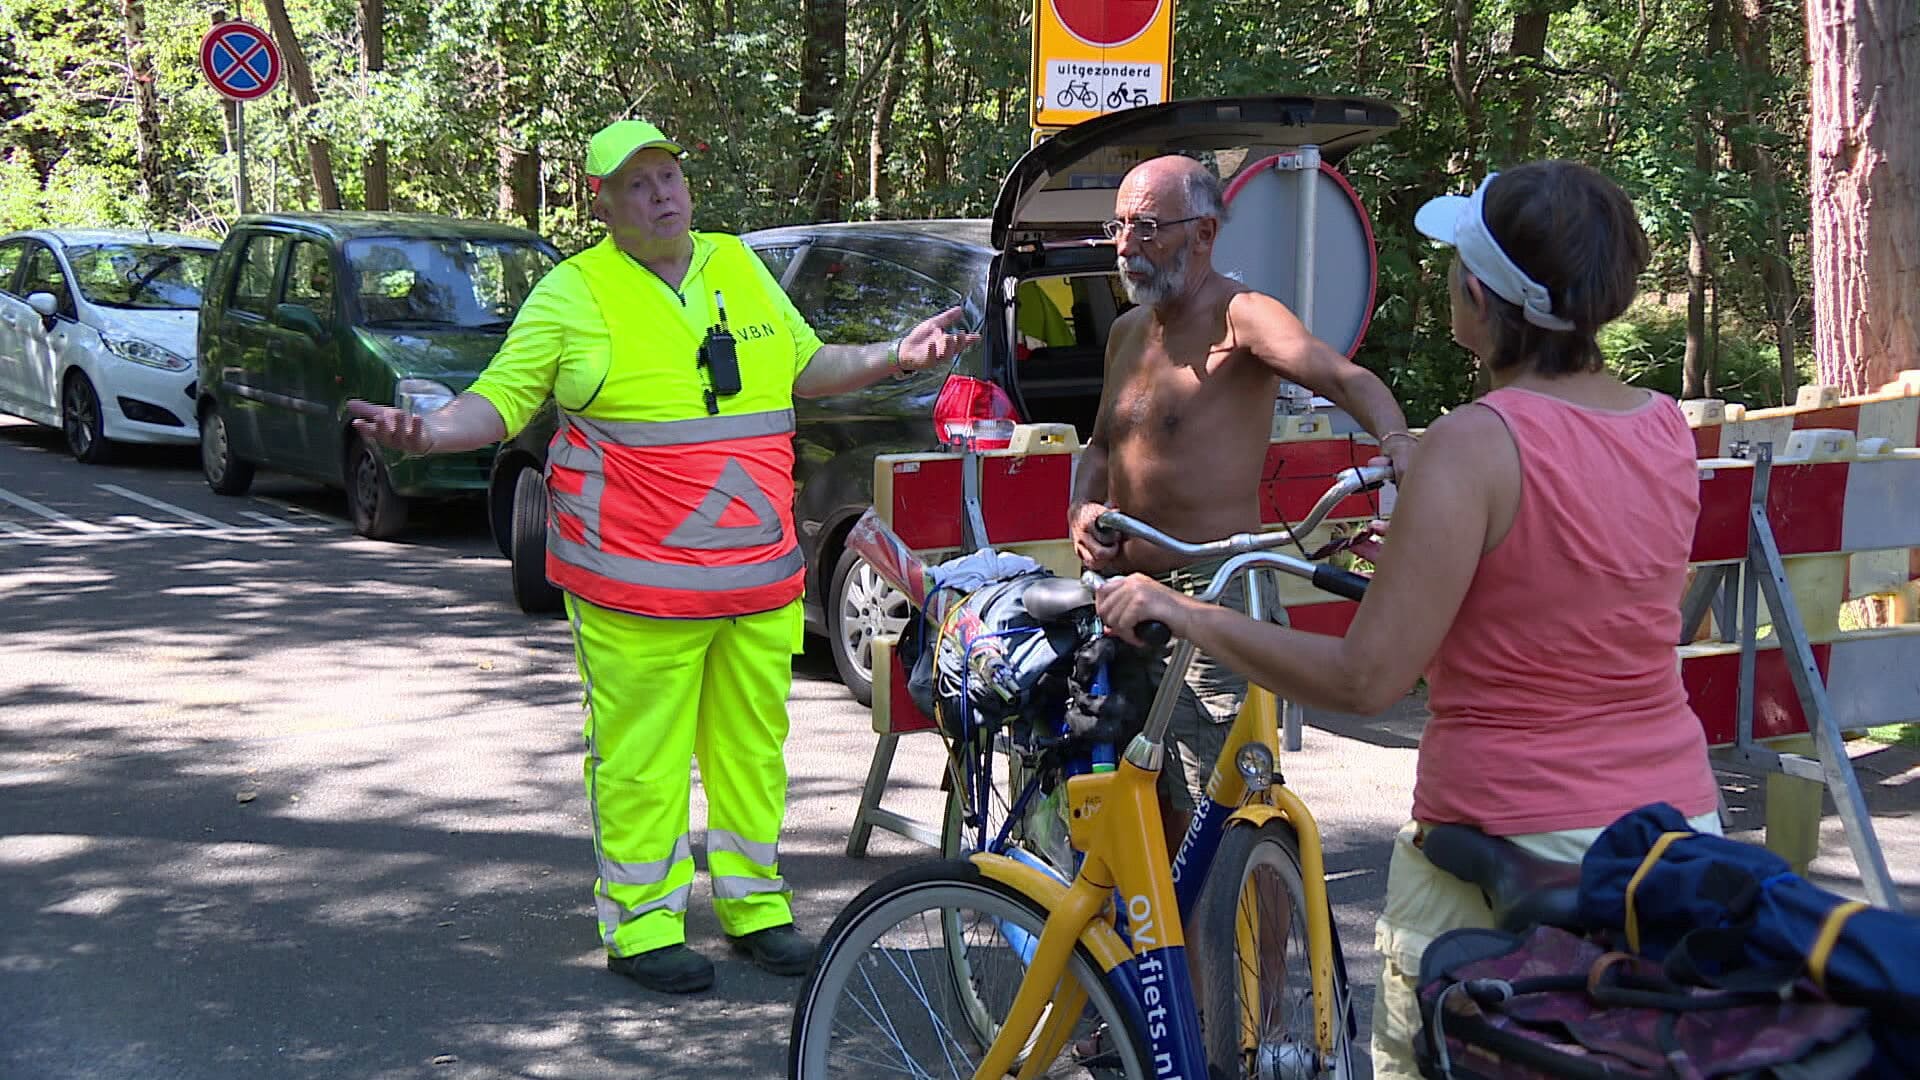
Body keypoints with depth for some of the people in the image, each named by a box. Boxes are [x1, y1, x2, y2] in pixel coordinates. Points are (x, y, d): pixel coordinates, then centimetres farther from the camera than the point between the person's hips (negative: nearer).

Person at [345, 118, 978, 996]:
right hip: (638, 585, -5)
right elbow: (501, 400, -4)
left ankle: (755, 904, 26)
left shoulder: (739, 267, 14)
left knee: (754, 744, 12)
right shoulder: (574, 292, -1)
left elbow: (808, 367, 25)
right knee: (641, 756, -1)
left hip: (761, 577, 5)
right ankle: (644, 925, 11)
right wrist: (427, 433, -21)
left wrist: (893, 358, 15)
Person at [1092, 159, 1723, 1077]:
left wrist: (1184, 617, -9)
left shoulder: (1479, 442, -17)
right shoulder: (1668, 427, 3)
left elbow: (1366, 680, -19)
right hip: (1681, 824, 6)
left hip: (1510, 846, -6)